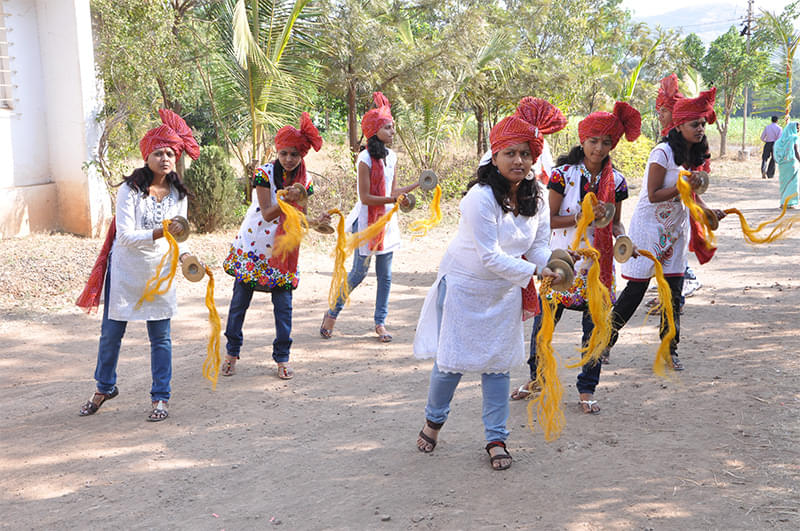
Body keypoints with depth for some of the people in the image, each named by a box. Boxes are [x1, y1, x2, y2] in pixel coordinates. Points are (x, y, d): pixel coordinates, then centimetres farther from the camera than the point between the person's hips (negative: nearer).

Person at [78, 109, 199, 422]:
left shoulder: (177, 194, 0)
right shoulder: (129, 190, -14)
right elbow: (125, 236, -21)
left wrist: (184, 257, -8)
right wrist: (159, 233, -32)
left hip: (159, 273, 3)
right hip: (125, 270, -2)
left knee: (161, 337, 4)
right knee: (111, 333, 10)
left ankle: (160, 397, 16)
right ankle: (105, 387, 31)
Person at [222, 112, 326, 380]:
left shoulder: (304, 181, -1)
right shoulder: (264, 173, -13)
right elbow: (267, 213, -18)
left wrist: (319, 221, -19)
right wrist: (287, 200, -35)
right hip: (253, 247, -2)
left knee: (283, 305, 1)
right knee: (240, 300, 6)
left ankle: (282, 358, 14)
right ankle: (232, 352, 22)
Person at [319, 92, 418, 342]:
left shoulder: (391, 157, 6)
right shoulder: (366, 159, -15)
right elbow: (365, 198, -18)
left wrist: (416, 185, 3)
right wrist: (392, 199, -26)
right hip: (367, 221, -6)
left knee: (385, 275, 7)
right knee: (359, 272, 1)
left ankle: (380, 322, 16)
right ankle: (332, 313, 19)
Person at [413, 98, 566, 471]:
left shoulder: (536, 195, -4)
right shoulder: (480, 198, -25)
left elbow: (540, 244, 0)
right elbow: (490, 257, -27)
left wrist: (550, 268, -21)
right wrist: (534, 272, -34)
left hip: (505, 291, 5)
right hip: (465, 285, -5)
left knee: (498, 362, 6)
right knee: (452, 360, 2)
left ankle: (496, 439, 16)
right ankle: (434, 420, 28)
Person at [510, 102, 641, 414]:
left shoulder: (616, 181, 2)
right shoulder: (564, 174, -7)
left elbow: (615, 222, 10)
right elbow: (550, 219, -8)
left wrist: (621, 235, -11)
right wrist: (582, 217, -21)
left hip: (598, 263, 2)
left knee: (595, 325, 4)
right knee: (545, 319, 6)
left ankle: (587, 389, 19)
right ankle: (536, 377, 29)